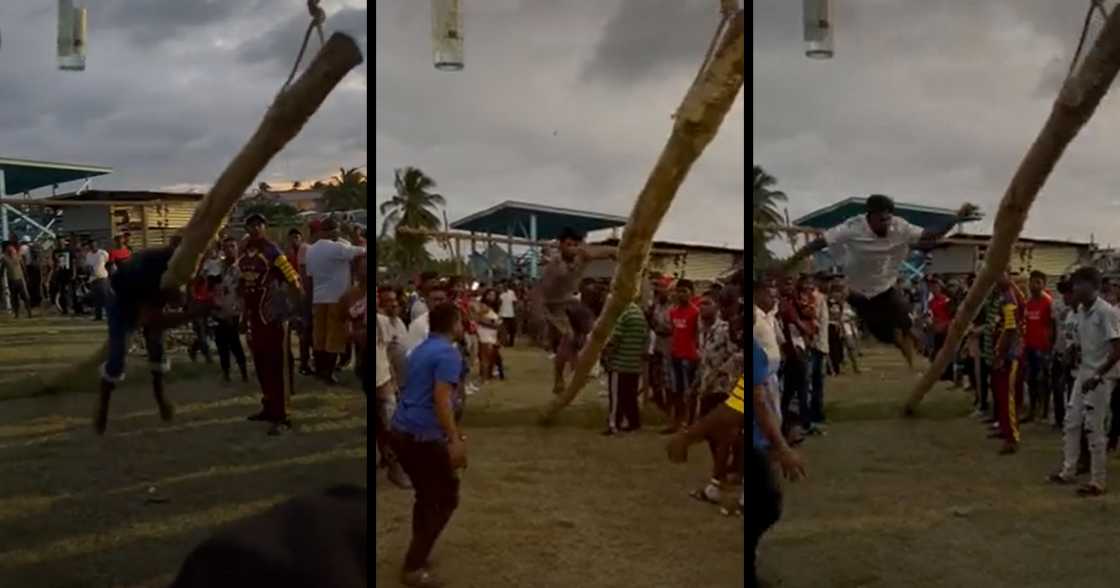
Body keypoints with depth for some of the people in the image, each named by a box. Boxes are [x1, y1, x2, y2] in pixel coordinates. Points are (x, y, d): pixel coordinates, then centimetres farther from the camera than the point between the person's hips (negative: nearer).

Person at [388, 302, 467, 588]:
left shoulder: (420, 350, 17)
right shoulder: (448, 353, -12)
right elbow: (441, 399, -22)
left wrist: (452, 430, 34)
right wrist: (454, 440, -24)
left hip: (401, 432, 9)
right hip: (423, 436, -9)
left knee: (426, 495, 22)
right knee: (446, 498, 3)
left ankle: (418, 555, 28)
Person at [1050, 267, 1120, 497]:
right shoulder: (1082, 311, 7)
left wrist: (1097, 376, -21)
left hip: (1098, 378, -8)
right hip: (1082, 374, 8)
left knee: (1094, 430, -2)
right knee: (1071, 423, 13)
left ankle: (1097, 482, 7)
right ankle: (1068, 471, 23)